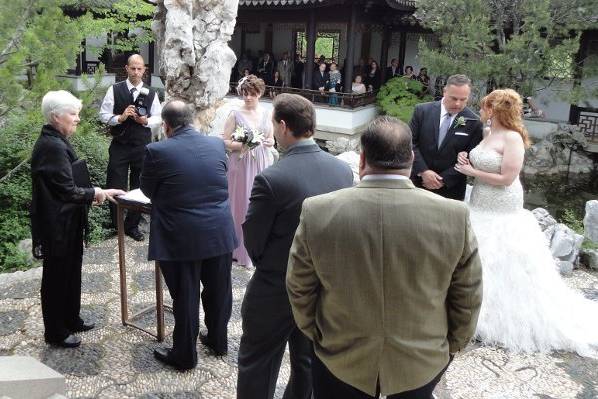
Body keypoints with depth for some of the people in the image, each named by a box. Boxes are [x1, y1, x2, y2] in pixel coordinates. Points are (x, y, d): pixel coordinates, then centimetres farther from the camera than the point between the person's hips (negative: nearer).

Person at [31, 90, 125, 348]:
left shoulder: (56, 142, 8)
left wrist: (98, 192, 5)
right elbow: (69, 191, -25)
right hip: (58, 227, -9)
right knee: (57, 278, 7)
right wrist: (95, 193, -10)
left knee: (71, 273, 21)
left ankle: (71, 320, 38)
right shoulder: (53, 146, -23)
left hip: (66, 223, 9)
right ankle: (55, 333, 23)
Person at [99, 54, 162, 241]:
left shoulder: (151, 93, 2)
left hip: (142, 146, 2)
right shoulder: (114, 90, -2)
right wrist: (120, 118, -18)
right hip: (119, 145, -1)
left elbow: (158, 118, 7)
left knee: (140, 187, 9)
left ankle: (132, 225, 24)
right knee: (116, 186, 2)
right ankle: (116, 225, 21)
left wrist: (146, 121, -13)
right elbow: (103, 115, -1)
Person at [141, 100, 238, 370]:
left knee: (185, 297, 10)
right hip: (219, 233, 4)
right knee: (218, 290, 20)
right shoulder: (217, 144, -2)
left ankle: (184, 355, 26)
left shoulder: (157, 151, -14)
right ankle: (218, 341, 39)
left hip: (181, 237, -4)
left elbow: (147, 189, 0)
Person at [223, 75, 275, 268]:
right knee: (241, 205, 2)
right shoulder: (235, 114, -4)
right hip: (241, 165, -3)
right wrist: (240, 145, -21)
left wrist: (269, 142, -7)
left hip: (262, 164, 3)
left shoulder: (266, 114, 6)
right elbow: (225, 141, -4)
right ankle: (240, 250, 15)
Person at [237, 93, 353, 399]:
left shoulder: (271, 179, -24)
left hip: (276, 290, -5)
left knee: (256, 367, 15)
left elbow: (253, 240, -13)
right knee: (308, 363, 23)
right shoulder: (343, 170, -8)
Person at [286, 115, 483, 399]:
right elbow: (468, 298, -7)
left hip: (340, 361, 0)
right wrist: (453, 344, 11)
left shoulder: (317, 212, -19)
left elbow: (299, 290, -7)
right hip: (421, 364, 1)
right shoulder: (454, 216, -18)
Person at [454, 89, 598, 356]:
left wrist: (472, 171, -14)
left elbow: (506, 179, -21)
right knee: (480, 265, 16)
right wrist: (466, 162, -4)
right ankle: (482, 312, 32)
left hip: (501, 216, -8)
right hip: (480, 209, 8)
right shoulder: (487, 134, 7)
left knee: (500, 269, 3)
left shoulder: (512, 138, -17)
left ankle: (504, 321, 20)